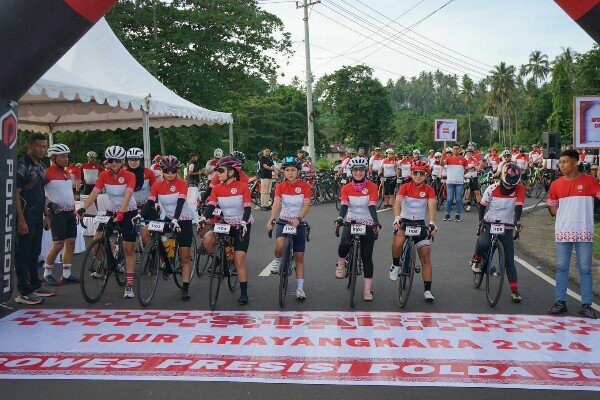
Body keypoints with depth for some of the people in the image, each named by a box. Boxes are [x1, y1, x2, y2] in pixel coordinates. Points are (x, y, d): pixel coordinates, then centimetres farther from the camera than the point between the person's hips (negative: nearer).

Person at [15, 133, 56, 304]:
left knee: (34, 252, 15)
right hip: (26, 218, -8)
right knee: (23, 254, -3)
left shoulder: (40, 166, 14)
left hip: (37, 218, 8)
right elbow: (16, 194, -16)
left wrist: (46, 215, 17)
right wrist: (21, 220, -20)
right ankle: (24, 293, 0)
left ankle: (35, 286, 25)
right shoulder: (22, 165, -13)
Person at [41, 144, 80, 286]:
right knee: (59, 244, -8)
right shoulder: (48, 173, -10)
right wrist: (49, 203, -21)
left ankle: (66, 274, 12)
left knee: (71, 242, 5)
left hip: (70, 212, 8)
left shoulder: (66, 172, 15)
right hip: (57, 212, -8)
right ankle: (47, 274, 6)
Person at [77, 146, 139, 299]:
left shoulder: (129, 176, -17)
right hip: (111, 211, 4)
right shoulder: (104, 175, -7)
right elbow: (94, 193, -16)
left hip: (128, 212, -4)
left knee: (129, 249, -5)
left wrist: (121, 213, -45)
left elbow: (127, 196, -31)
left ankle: (129, 285, 0)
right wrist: (83, 208, -31)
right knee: (97, 240, -12)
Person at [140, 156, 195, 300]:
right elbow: (150, 203, -10)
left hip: (183, 219, -3)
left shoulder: (182, 183, -12)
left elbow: (180, 202, -24)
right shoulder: (157, 185, -2)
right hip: (168, 218, 3)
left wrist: (175, 219, -38)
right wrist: (140, 215, -27)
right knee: (145, 230, -21)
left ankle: (185, 288, 2)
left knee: (185, 256, -4)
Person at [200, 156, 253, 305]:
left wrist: (243, 223, -36)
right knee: (207, 240, -25)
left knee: (239, 261, -9)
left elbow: (247, 208, -20)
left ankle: (244, 293, 4)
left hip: (242, 225, -4)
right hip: (225, 223, 4)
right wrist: (203, 219, -29)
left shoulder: (243, 186, -13)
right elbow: (211, 206, -10)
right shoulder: (217, 188, 0)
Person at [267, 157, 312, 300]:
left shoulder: (305, 186, -6)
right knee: (280, 244, -31)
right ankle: (277, 260, 2)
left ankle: (300, 289, 11)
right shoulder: (280, 186, -4)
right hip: (283, 221, 0)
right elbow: (276, 204, -18)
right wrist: (272, 219, -36)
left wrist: (298, 219, -34)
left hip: (299, 223, 0)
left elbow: (306, 205, -16)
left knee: (299, 257, 3)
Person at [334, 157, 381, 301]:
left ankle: (367, 290, 6)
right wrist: (339, 218, -35)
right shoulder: (346, 188, -1)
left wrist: (376, 222, -34)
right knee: (344, 244, -30)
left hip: (367, 224, 0)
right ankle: (341, 263, 3)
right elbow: (344, 205, -15)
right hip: (351, 222, 0)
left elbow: (372, 206, -18)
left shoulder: (372, 187, -6)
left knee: (367, 257, -1)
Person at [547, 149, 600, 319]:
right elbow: (552, 207, 15)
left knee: (585, 268, 3)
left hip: (584, 233, -2)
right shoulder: (556, 184, 5)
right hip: (563, 232, 3)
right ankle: (560, 302, 16)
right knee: (561, 267, 7)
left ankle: (586, 305, 9)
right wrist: (564, 217, 1)